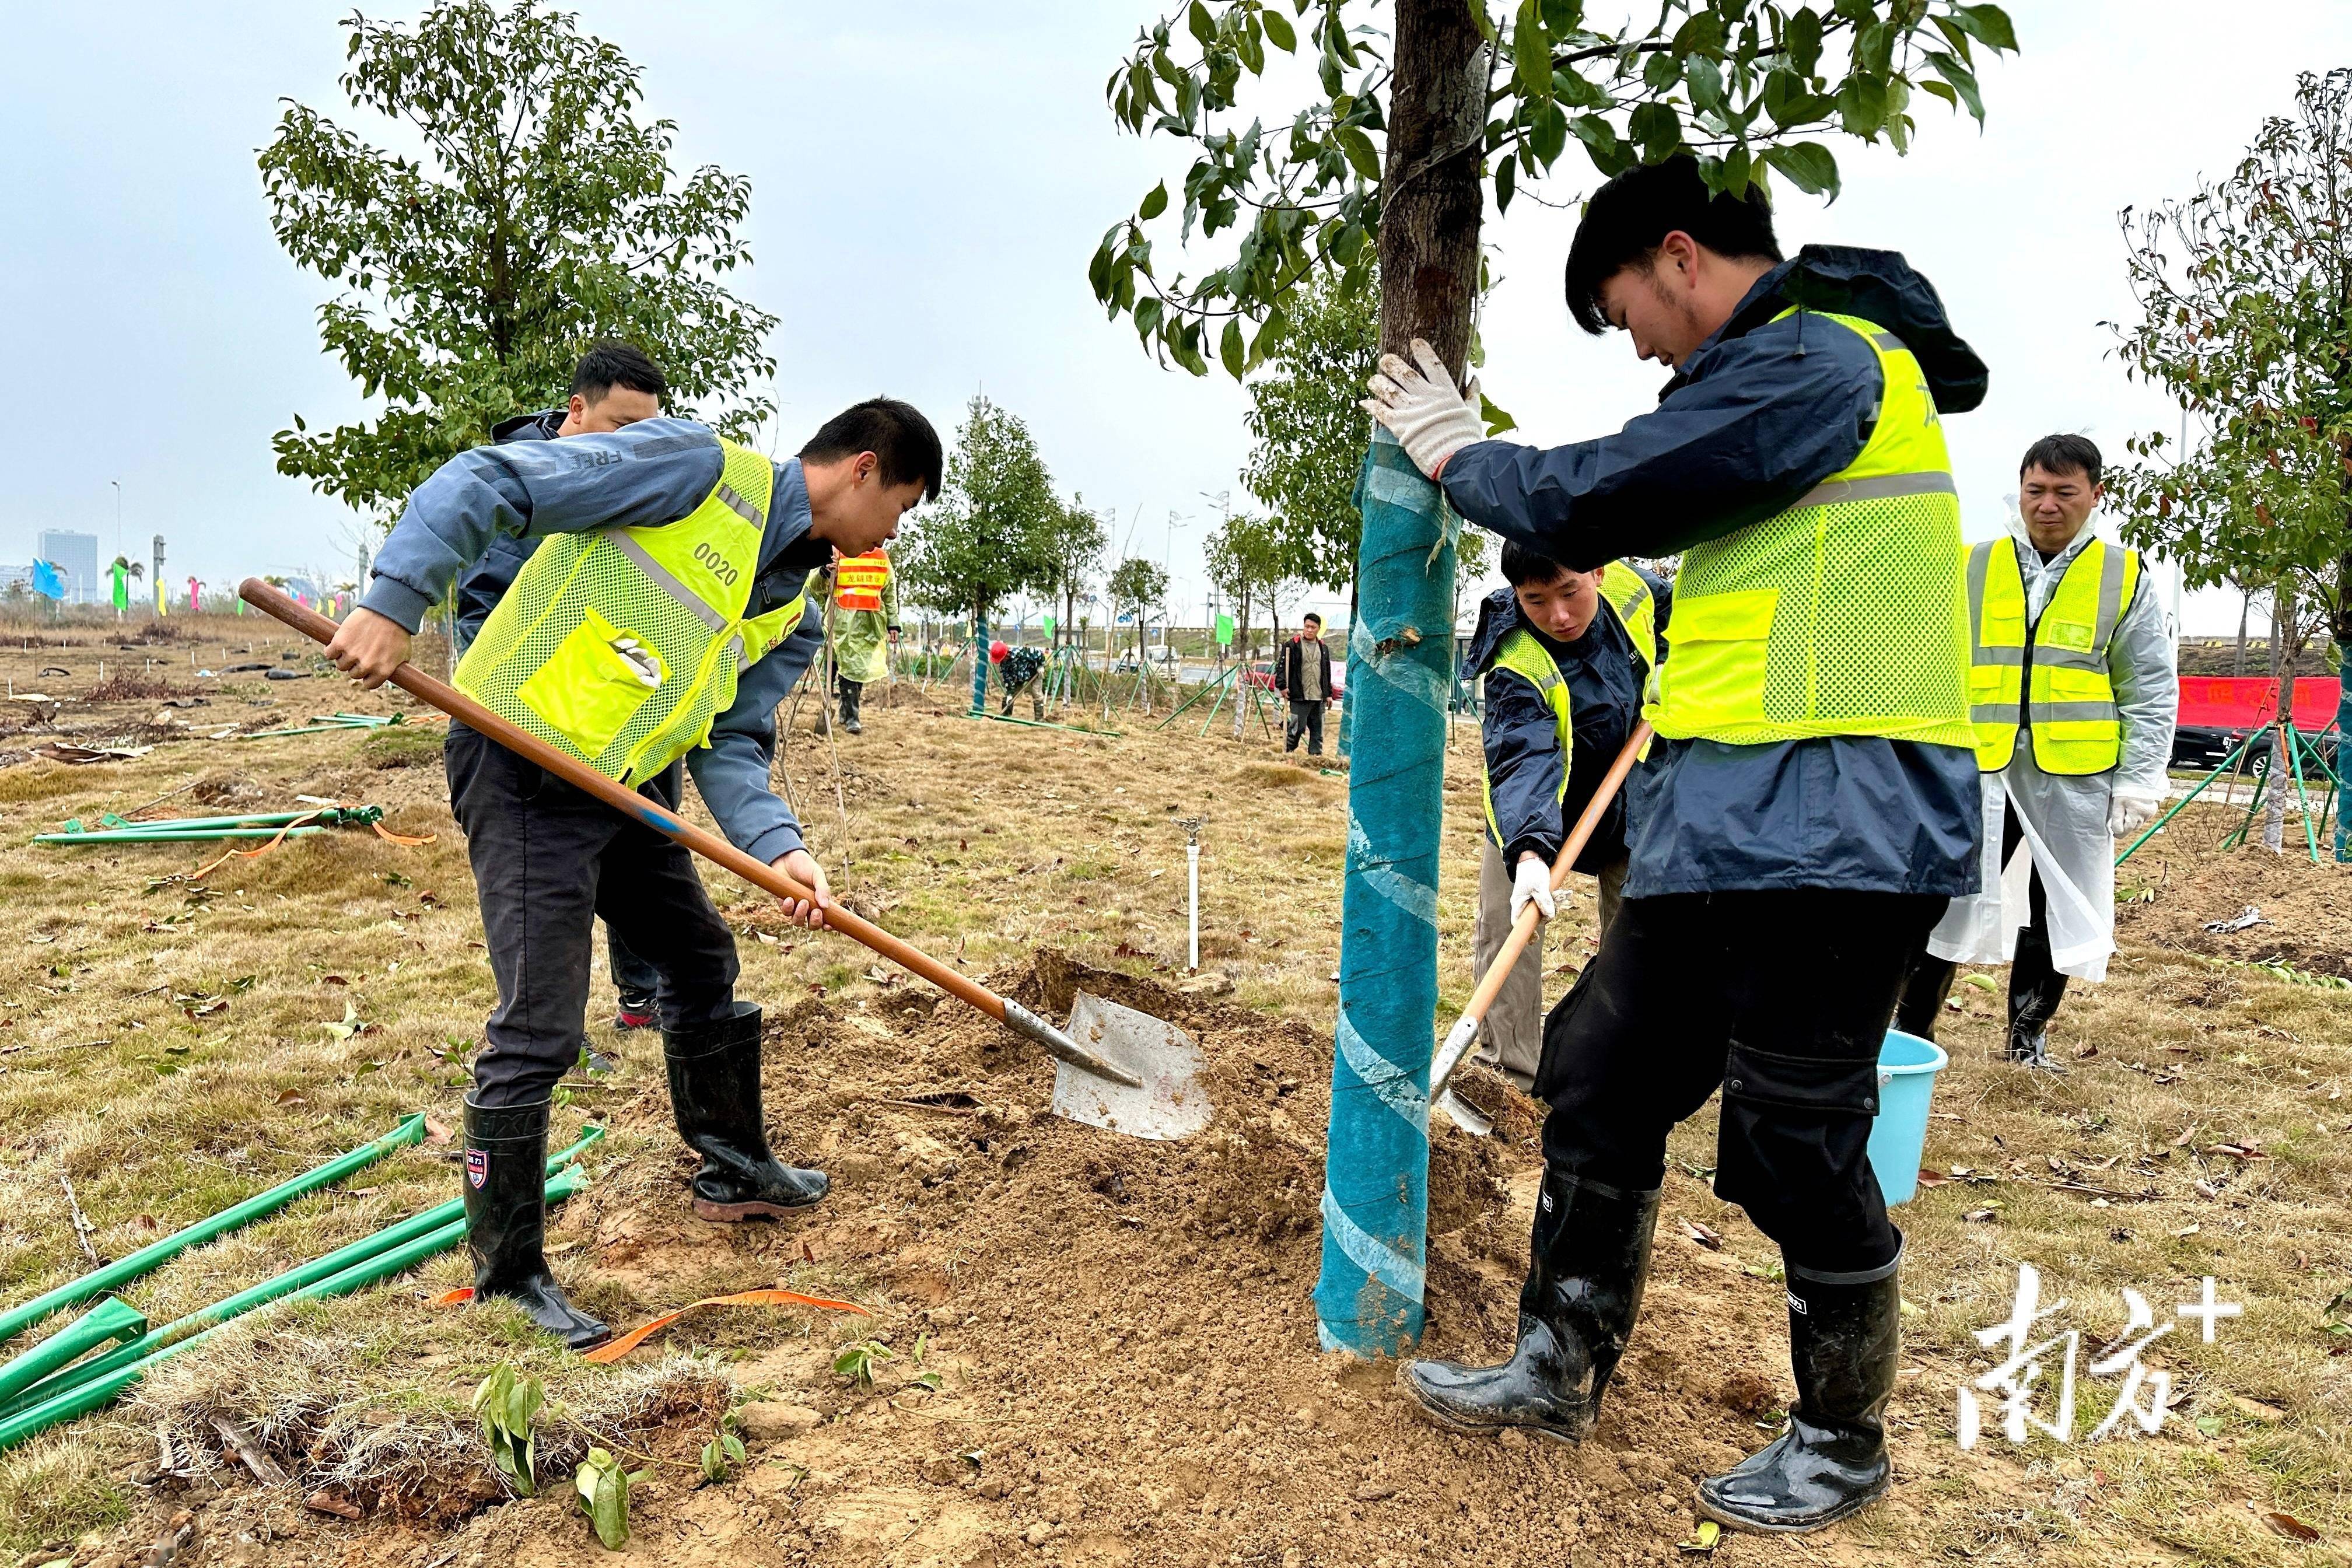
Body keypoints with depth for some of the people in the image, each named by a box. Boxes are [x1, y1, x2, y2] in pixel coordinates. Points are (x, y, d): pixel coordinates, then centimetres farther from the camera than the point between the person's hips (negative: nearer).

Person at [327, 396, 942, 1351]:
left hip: (618, 788, 9)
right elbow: (486, 483, -17)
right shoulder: (700, 468, -13)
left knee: (703, 962, 19)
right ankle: (505, 1273, 9)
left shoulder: (792, 615, 11)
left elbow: (732, 741, 6)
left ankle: (735, 1170, 40)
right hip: (522, 761, -9)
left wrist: (778, 847, -12)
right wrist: (396, 601, -27)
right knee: (539, 1029, -8)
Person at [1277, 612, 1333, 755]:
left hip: (1318, 696, 5)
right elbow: (1281, 665, -3)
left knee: (1318, 728, 7)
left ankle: (1316, 753, 14)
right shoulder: (1292, 645, -2)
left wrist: (1329, 694, 18)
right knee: (1298, 727, -8)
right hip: (1299, 696, -5)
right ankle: (1288, 752, 5)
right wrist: (1282, 686, -12)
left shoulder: (1323, 648, 15)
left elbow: (1327, 673, 20)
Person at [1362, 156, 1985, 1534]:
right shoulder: (1787, 366, 20)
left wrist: (1461, 457, 1)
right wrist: (1475, 456, 16)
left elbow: (1593, 503, -16)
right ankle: (1561, 1371, 26)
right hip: (1724, 827, 10)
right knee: (1601, 1072, 12)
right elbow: (1655, 507, 22)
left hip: (1825, 829, -10)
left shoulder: (1818, 359, -13)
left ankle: (1844, 1445, 25)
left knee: (1797, 1149, 2)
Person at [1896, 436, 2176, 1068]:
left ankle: (2029, 1034, 25)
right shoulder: (1971, 570, 5)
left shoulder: (2126, 577, 4)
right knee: (1944, 898, -2)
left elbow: (2153, 691, 5)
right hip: (1980, 770, 0)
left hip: (2076, 779, 0)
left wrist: (2139, 781, -2)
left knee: (2057, 910, 9)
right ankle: (1910, 1029, 10)